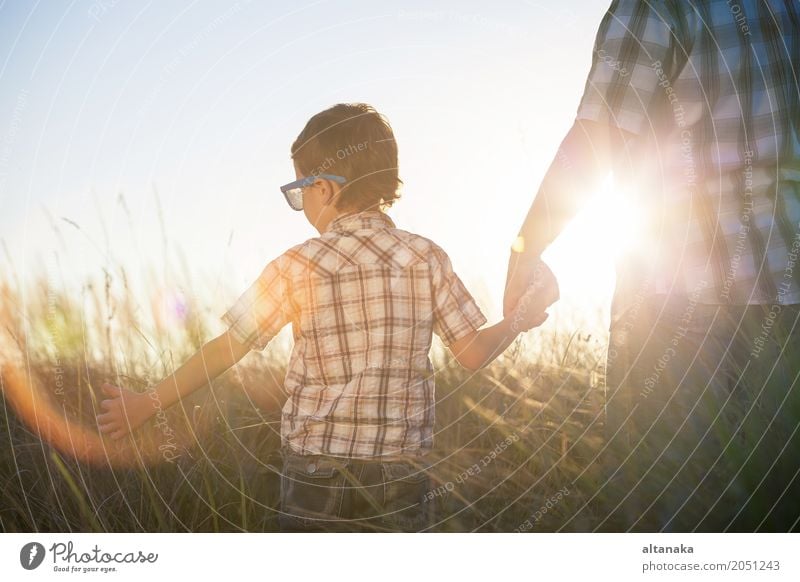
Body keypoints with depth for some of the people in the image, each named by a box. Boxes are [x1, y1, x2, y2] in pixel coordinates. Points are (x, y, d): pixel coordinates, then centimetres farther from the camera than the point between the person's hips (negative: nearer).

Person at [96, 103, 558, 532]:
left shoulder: (298, 267, -8)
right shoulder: (428, 258, -3)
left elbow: (226, 350, -5)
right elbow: (474, 352, -1)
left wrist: (147, 404, 7)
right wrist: (522, 318, 19)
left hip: (316, 471, -1)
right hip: (402, 469, 2)